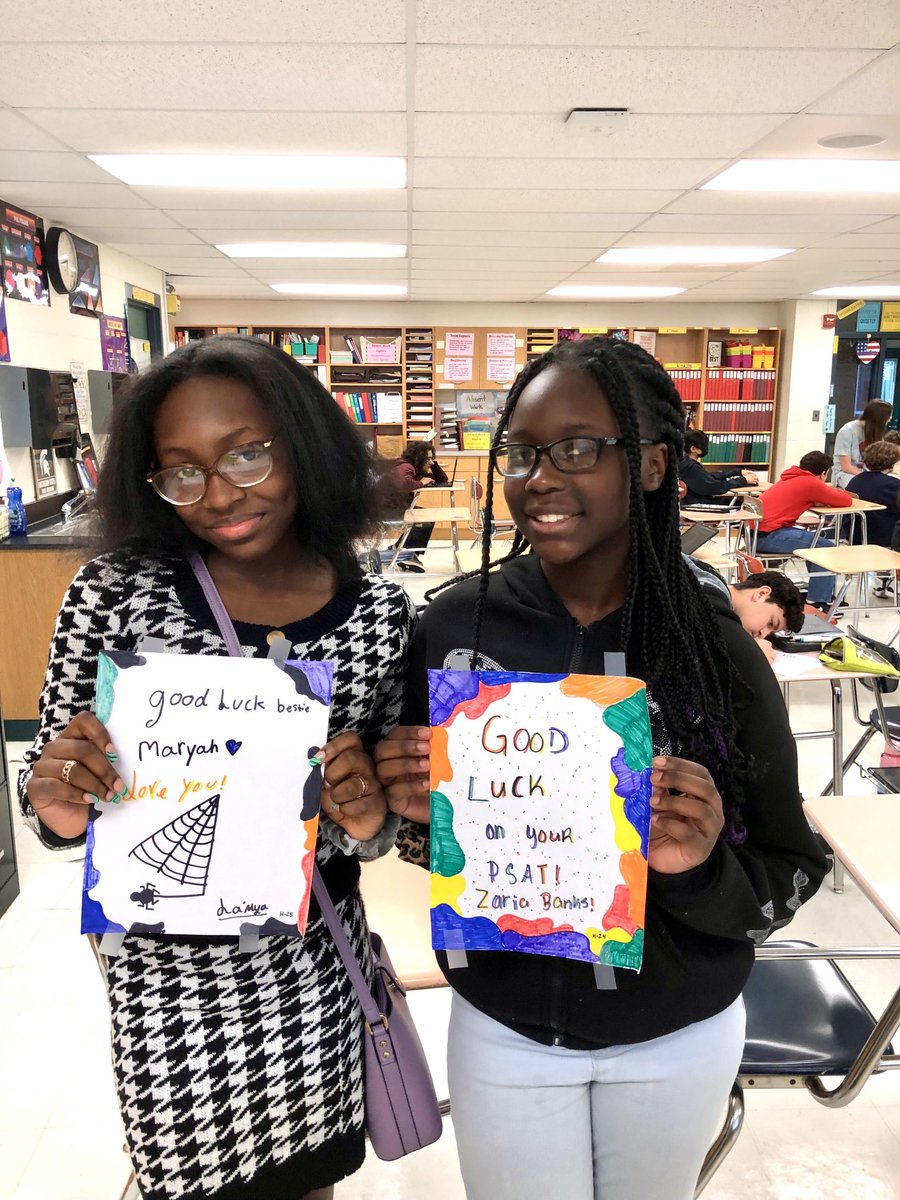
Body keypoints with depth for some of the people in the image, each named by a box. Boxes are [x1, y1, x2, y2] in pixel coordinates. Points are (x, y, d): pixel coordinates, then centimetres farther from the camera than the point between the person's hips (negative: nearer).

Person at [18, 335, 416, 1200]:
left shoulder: (378, 612, -10)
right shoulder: (114, 591, -13)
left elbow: (383, 816, 0)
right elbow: (50, 792, -3)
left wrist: (367, 818, -21)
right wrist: (58, 808, -24)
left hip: (315, 962, 2)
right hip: (166, 967, -1)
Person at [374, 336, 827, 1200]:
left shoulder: (715, 647, -16)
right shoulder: (452, 627, -14)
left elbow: (788, 877, -8)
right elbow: (425, 835, 1)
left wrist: (700, 868, -28)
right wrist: (417, 817, -21)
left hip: (678, 1037, 1)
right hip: (502, 1028, 0)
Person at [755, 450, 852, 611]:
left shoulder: (792, 478, 17)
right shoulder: (810, 483, -9)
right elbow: (846, 501, -4)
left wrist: (832, 492, 16)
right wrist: (839, 492, 18)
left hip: (755, 531, 10)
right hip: (767, 536, -10)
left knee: (815, 540, 23)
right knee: (826, 547, -4)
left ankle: (825, 595, 29)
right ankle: (817, 603, 1)